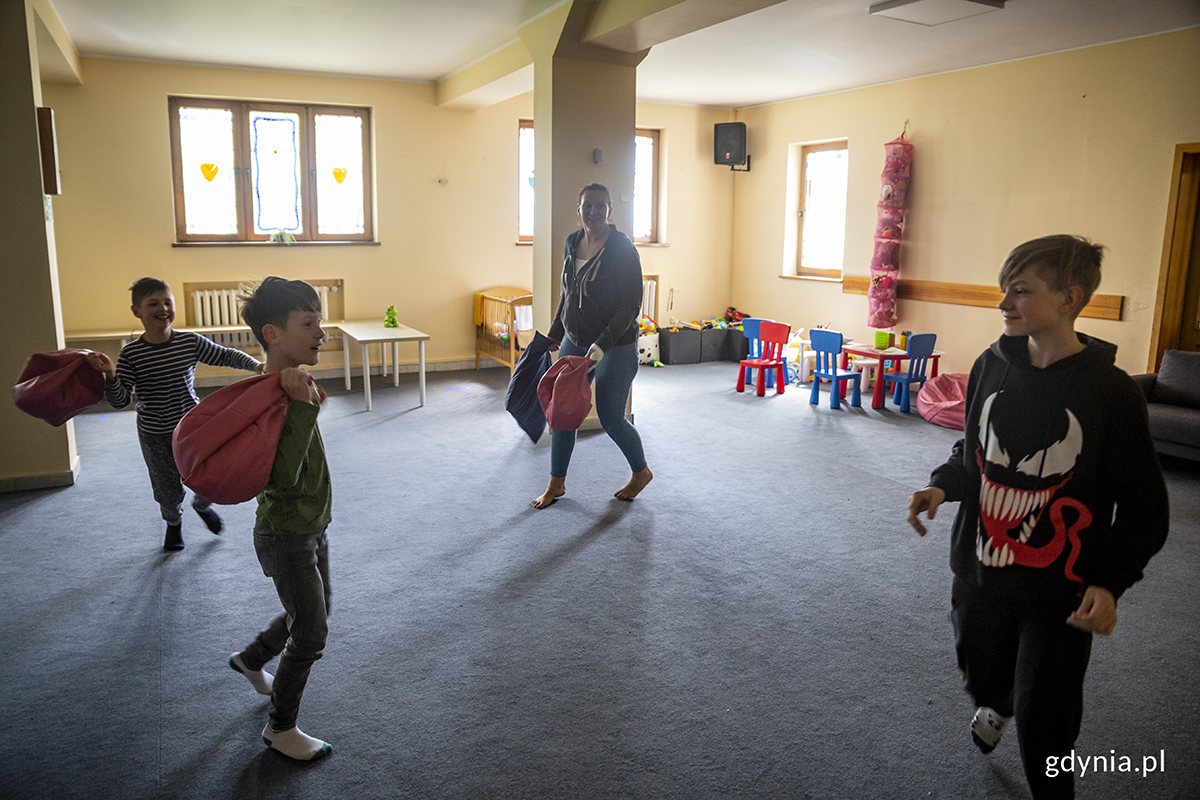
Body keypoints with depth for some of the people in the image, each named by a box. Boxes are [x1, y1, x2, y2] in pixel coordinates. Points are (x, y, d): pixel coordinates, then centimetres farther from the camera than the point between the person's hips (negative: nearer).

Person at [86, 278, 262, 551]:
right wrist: (111, 376, -33)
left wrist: (256, 365, -16)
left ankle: (201, 505, 44)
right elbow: (120, 400, -15)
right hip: (155, 435, -1)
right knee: (169, 492, 9)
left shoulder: (190, 342, -9)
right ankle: (174, 523, 45)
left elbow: (226, 356, 0)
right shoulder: (131, 353, -14)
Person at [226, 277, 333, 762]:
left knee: (311, 617, 26)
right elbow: (283, 475, -38)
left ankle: (251, 659, 53)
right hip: (286, 537, -9)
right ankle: (281, 729, 29)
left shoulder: (293, 384, 0)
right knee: (310, 636, 6)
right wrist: (302, 405, -40)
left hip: (312, 527, 9)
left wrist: (306, 399, -2)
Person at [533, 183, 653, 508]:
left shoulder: (623, 249, -16)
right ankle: (556, 484, 22)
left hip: (616, 347, -6)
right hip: (574, 341, 6)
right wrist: (555, 332, 19)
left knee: (611, 418, 2)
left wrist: (603, 343, -26)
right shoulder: (571, 244, 4)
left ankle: (641, 472, 29)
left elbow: (631, 305, -18)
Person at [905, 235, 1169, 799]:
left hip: (1059, 593, -4)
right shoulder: (992, 367, -4)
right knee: (981, 676, 25)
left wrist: (1110, 582, -19)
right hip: (979, 569, 4)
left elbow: (1144, 509, -8)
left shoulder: (1110, 392, -16)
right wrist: (942, 486, -9)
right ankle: (995, 705, 61)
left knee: (1043, 728, 3)